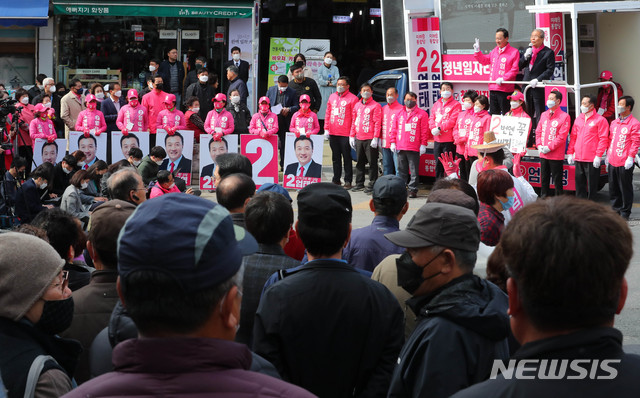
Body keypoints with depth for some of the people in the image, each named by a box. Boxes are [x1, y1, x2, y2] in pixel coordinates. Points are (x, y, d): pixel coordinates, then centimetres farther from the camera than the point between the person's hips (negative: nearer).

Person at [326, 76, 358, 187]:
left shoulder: (352, 98, -4)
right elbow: (328, 114, 16)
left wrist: (353, 133, -12)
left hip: (345, 134, -6)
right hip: (333, 134, 6)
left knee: (347, 157, -1)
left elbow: (354, 117, -7)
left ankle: (348, 181, 3)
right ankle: (336, 179, 19)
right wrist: (326, 129, 8)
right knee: (335, 157, 12)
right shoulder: (332, 97, 14)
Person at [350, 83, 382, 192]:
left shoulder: (375, 105, -3)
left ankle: (372, 185, 0)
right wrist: (352, 136, 12)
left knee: (372, 162, -3)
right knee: (359, 162, 11)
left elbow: (377, 123, -8)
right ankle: (359, 184, 19)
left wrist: (375, 138, -15)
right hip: (359, 138, 6)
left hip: (370, 140, -6)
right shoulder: (357, 105, 15)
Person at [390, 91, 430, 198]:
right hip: (400, 148, 4)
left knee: (414, 171, -2)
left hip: (414, 148, -4)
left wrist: (423, 144, -8)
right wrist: (393, 142, 8)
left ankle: (413, 190, 2)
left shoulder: (422, 114, 1)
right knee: (401, 170, 11)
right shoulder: (399, 114, 15)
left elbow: (424, 131, -3)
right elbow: (394, 129, 15)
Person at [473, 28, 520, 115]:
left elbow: (515, 69, -12)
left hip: (505, 90, -7)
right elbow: (485, 61, 27)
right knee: (493, 114, 11)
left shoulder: (514, 52, -5)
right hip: (493, 88, 7)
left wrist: (503, 78, -19)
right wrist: (477, 51, 14)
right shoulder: (494, 51, 15)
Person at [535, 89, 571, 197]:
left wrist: (549, 147, -16)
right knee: (544, 180, 13)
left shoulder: (564, 117, -8)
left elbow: (562, 136, -14)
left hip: (556, 155, -6)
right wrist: (539, 146, -2)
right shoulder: (544, 115, 13)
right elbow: (538, 131, 14)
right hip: (543, 154, 6)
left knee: (557, 180, -2)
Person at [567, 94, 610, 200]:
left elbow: (603, 139, -9)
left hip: (592, 159, -6)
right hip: (578, 159, 6)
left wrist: (598, 155, -15)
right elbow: (573, 137, 17)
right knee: (579, 184, 10)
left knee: (591, 186, -1)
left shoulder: (600, 120, -5)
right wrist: (570, 153, 11)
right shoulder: (578, 119, 14)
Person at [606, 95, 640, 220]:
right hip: (612, 162, 7)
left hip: (624, 163, -7)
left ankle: (625, 213, 6)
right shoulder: (614, 123, 15)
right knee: (613, 187, 12)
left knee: (625, 188, -1)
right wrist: (608, 155, 16)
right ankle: (616, 209, 24)